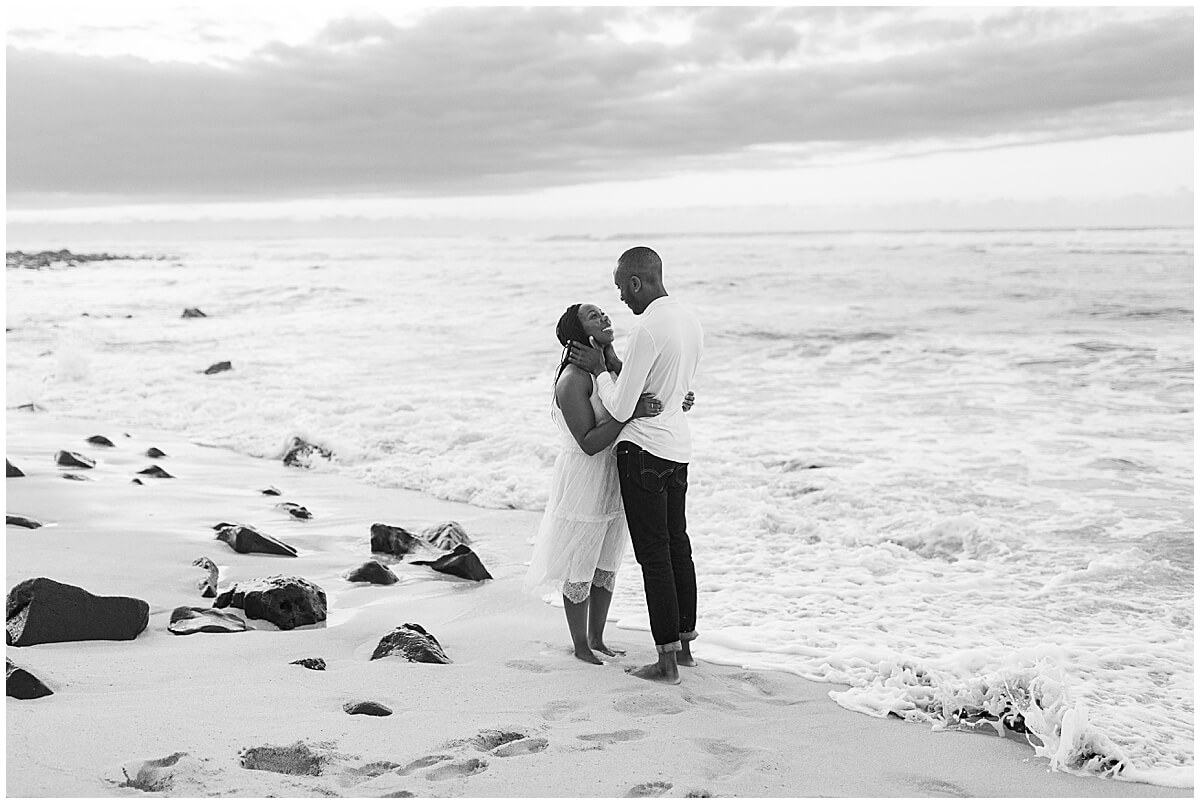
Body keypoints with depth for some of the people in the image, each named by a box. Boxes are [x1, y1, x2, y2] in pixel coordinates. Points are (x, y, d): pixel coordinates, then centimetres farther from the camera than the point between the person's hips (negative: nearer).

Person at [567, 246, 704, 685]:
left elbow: (620, 408, -18)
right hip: (679, 444, 9)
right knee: (677, 545, 18)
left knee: (653, 555, -2)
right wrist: (607, 364, 16)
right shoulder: (690, 320, 7)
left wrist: (599, 370, -2)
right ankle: (684, 645, 29)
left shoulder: (647, 330, -21)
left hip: (643, 449, -9)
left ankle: (667, 660, 5)